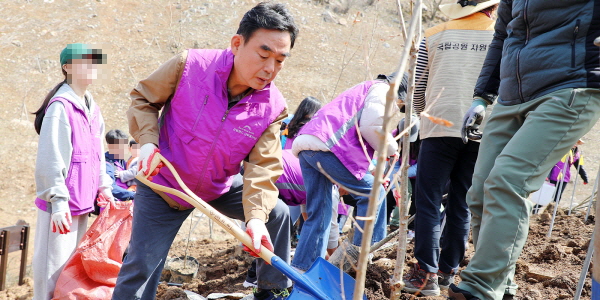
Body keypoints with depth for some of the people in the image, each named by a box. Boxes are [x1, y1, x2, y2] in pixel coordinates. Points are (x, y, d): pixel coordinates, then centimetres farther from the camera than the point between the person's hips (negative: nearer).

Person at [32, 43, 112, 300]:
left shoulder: (91, 108, 13)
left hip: (82, 202, 9)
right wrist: (58, 200, -20)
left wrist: (103, 186, 15)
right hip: (61, 204, -9)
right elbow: (50, 159, -18)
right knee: (54, 268, -3)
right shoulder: (60, 106, -14)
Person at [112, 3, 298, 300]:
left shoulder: (272, 107, -17)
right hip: (164, 184, -3)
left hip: (219, 187, 3)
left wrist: (256, 216, -36)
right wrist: (148, 141, -24)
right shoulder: (189, 65, -23)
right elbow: (142, 99, -8)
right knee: (141, 267, -6)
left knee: (276, 213, -2)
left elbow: (263, 167, -20)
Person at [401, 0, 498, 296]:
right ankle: (448, 270, 18)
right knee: (461, 205, 10)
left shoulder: (433, 36, 8)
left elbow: (416, 88, 10)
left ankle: (426, 273, -4)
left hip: (439, 128, -1)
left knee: (428, 202, 2)